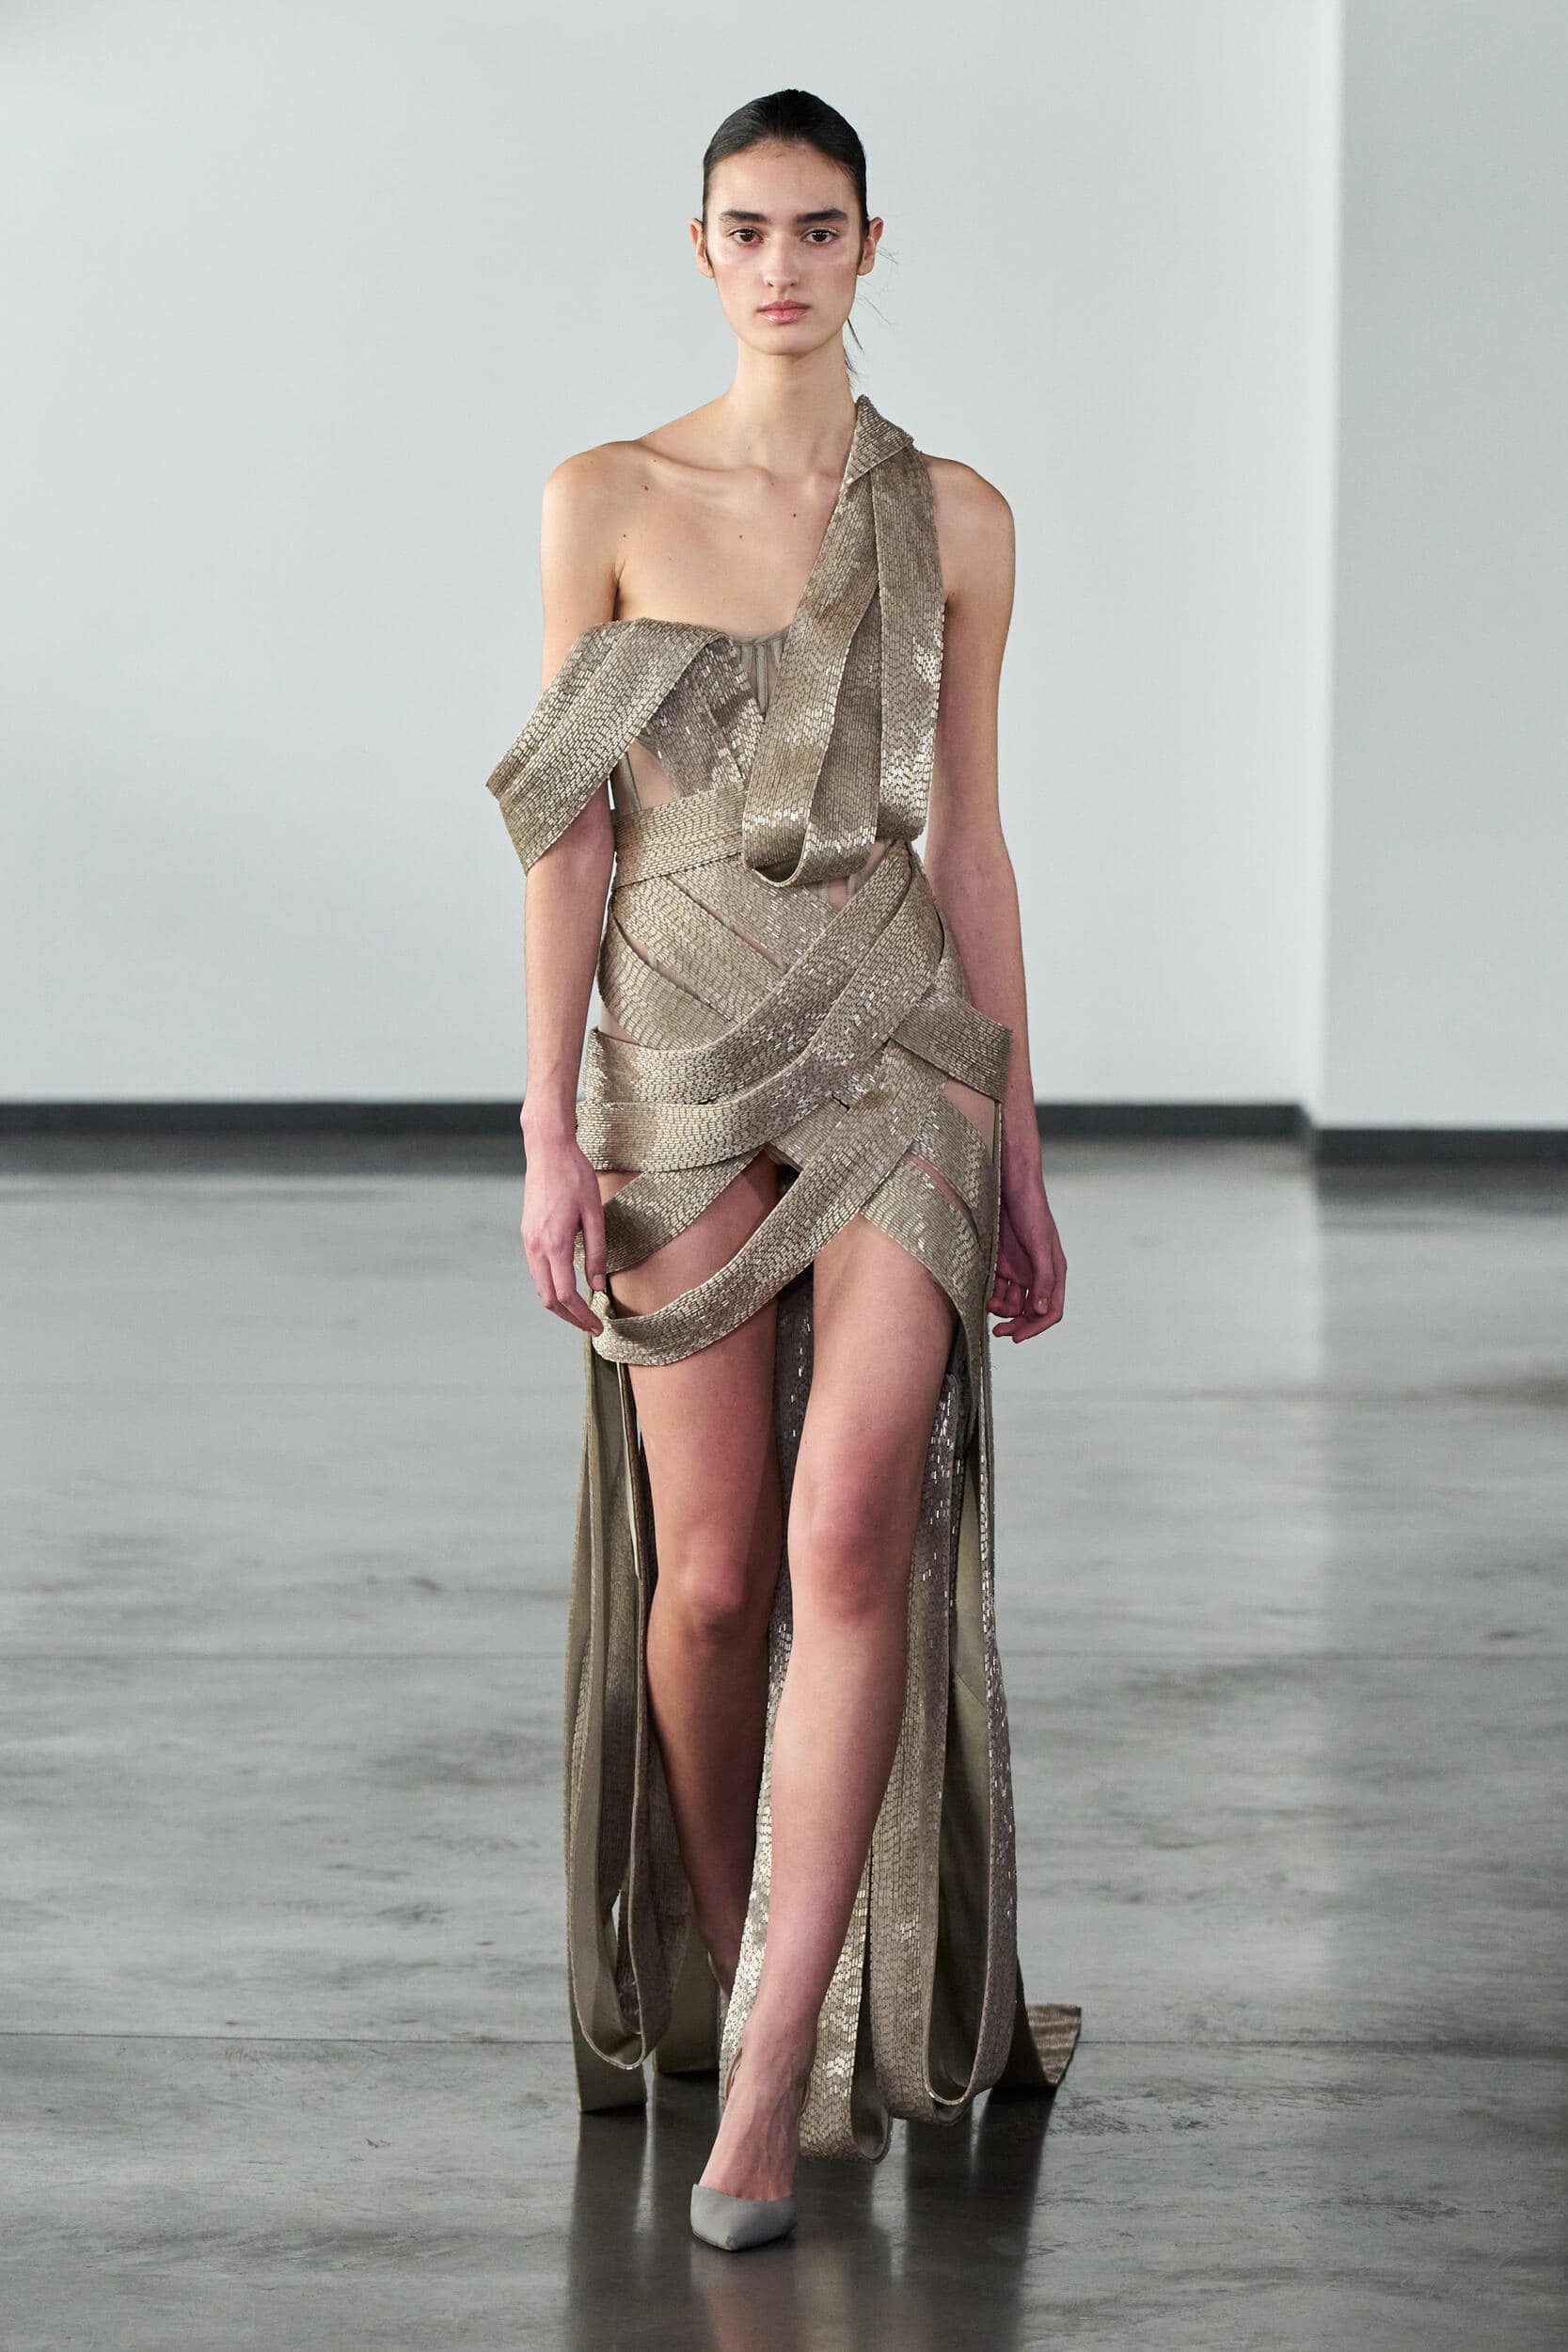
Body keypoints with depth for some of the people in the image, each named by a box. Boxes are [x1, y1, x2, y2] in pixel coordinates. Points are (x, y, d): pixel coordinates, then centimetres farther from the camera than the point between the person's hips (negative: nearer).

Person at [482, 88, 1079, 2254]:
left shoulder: (956, 521, 6)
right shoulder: (608, 502, 3)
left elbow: (969, 840, 9)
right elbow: (569, 835, 0)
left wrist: (1021, 1151, 8)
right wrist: (550, 1135, -6)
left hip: (895, 1048, 0)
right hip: (682, 1057, 0)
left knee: (854, 1531, -15)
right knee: (713, 1568, 3)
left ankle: (772, 2066, -15)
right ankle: (715, 1973, 28)